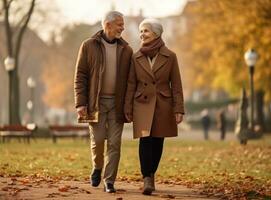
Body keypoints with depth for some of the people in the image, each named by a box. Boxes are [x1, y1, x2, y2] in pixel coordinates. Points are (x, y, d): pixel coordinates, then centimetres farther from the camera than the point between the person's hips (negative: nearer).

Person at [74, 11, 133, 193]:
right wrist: (81, 103, -9)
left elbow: (131, 80, 8)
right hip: (96, 102, -2)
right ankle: (97, 167, 27)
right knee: (98, 140, -2)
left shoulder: (126, 50, 8)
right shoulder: (89, 46, 1)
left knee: (114, 143, -1)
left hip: (117, 103, 2)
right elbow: (80, 76, -1)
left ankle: (109, 181, 6)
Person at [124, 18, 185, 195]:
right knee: (145, 141, -14)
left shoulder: (170, 56, -1)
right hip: (143, 105, 0)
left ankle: (150, 176, 23)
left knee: (157, 143, 6)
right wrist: (128, 109, 3)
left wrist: (179, 109, -5)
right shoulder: (136, 58, 4)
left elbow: (176, 85, 0)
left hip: (163, 105, 0)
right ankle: (147, 180, -17)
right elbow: (131, 85, 6)